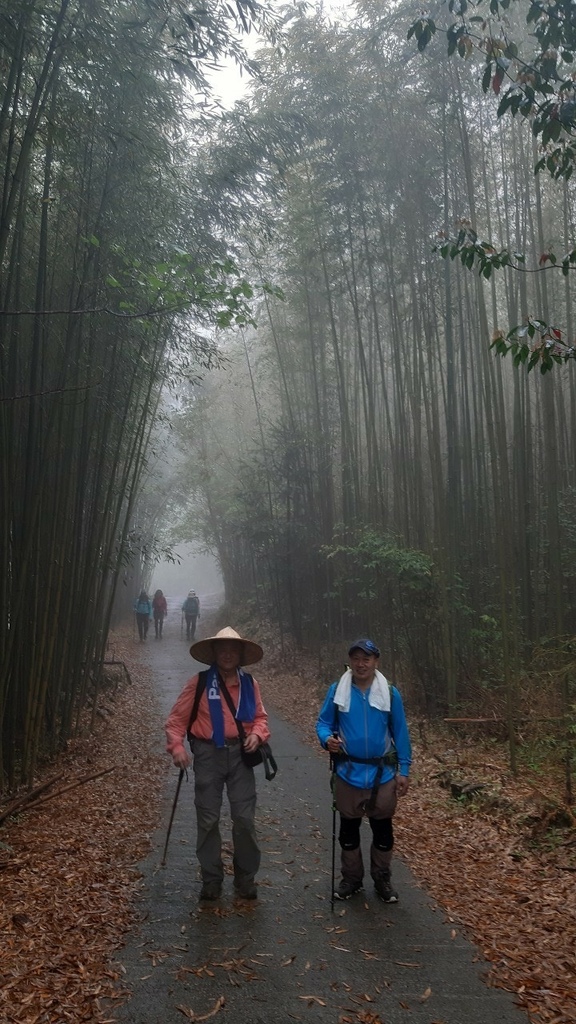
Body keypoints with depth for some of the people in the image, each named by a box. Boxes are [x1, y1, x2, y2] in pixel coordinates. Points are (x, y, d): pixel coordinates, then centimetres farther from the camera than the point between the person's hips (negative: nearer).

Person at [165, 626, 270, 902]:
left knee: (245, 820, 3)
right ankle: (211, 880, 23)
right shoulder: (199, 683, -6)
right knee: (208, 821, 7)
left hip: (240, 755, 2)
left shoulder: (249, 684, 4)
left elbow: (260, 717, 13)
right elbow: (177, 719, -4)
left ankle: (246, 879, 21)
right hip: (208, 755, -2)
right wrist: (177, 747, -18)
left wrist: (257, 734, -7)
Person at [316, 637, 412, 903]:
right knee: (349, 828, 14)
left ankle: (382, 880, 30)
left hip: (383, 773, 0)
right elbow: (323, 722, 1)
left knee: (382, 829, 11)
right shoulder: (337, 691, -5)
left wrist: (403, 770, -3)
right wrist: (327, 738, -22)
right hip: (348, 772, 0)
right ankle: (351, 878, 32)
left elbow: (400, 733, 0)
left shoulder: (390, 693, -5)